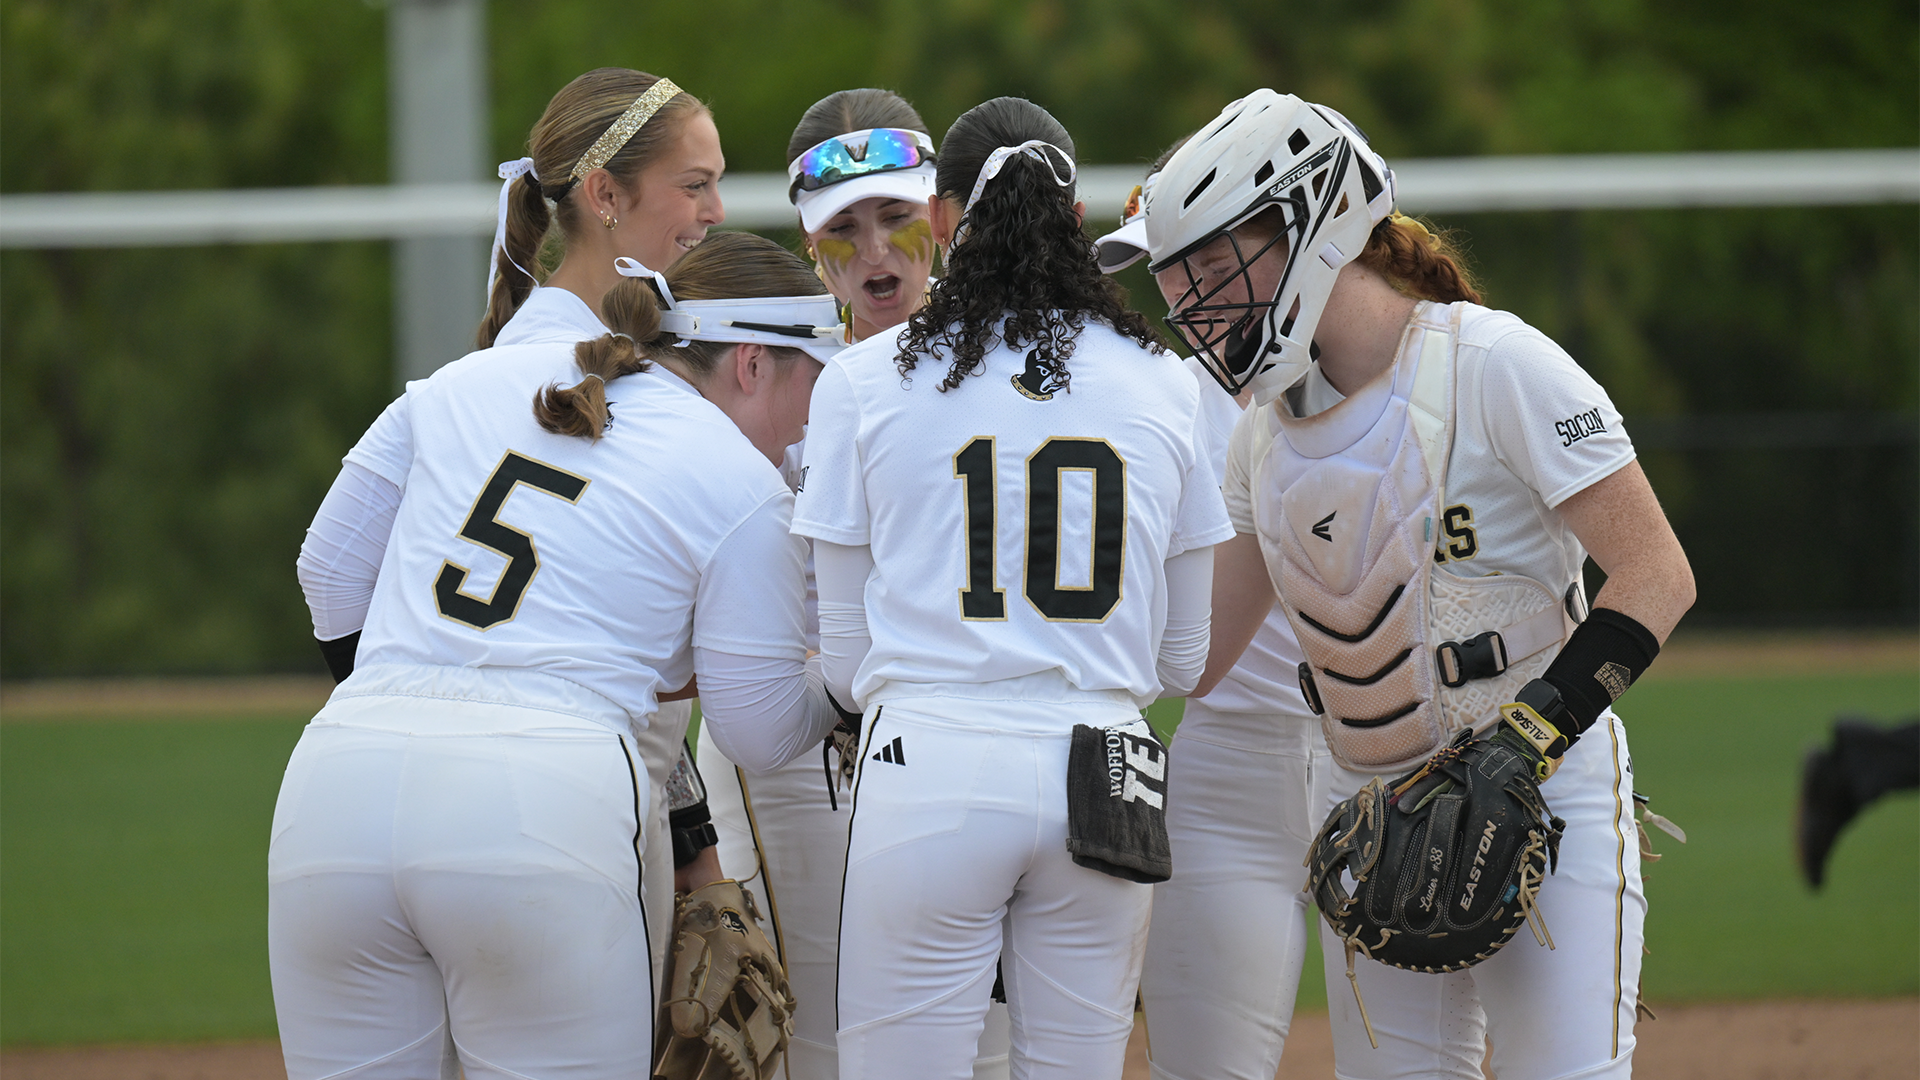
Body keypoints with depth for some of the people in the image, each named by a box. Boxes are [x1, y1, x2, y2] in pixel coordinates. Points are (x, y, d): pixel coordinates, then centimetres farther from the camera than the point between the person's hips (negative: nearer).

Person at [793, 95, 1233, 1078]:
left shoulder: (863, 380, 3)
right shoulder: (1159, 385, 9)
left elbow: (845, 661, 6)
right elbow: (1181, 661, 13)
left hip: (927, 769, -3)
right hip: (1103, 786, 3)